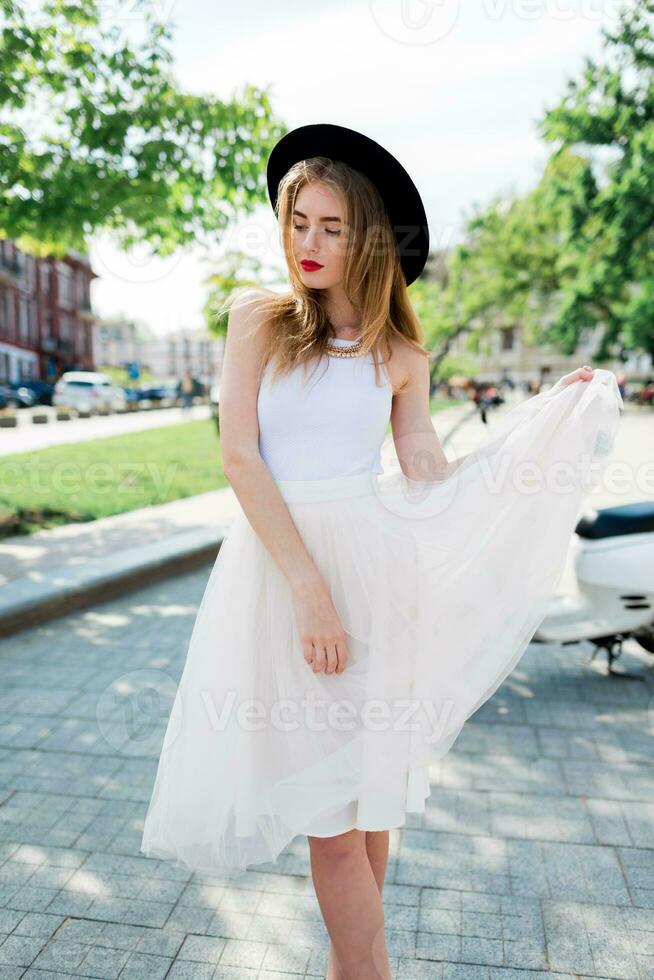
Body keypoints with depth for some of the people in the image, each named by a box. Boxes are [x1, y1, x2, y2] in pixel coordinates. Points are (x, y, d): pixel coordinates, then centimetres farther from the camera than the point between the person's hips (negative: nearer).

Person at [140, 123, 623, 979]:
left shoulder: (401, 352, 7)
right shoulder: (258, 317, 3)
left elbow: (430, 479, 3)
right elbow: (238, 457, -7)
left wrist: (552, 412, 5)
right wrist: (307, 582, -16)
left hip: (373, 567, 2)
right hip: (279, 565, -1)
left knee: (367, 790, 12)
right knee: (327, 809, 3)